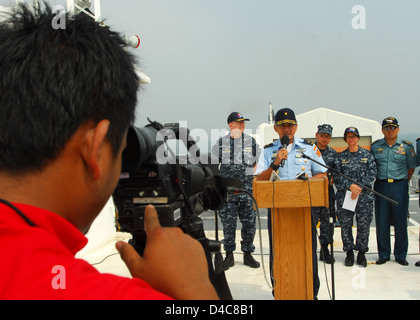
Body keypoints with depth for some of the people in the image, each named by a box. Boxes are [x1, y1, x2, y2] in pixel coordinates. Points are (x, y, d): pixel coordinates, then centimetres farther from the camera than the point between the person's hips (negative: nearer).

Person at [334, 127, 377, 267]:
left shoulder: (367, 154, 6)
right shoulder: (340, 156, 8)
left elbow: (372, 174, -1)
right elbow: (336, 176, 0)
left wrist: (359, 188, -12)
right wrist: (350, 185, -15)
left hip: (364, 196, 0)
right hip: (344, 196, 1)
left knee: (363, 225, 1)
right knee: (345, 225, 2)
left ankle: (361, 253, 15)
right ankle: (349, 253, 15)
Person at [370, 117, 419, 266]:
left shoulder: (406, 146, 4)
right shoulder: (375, 146, 7)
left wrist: (403, 183, 6)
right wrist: (379, 180, 8)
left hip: (400, 186, -1)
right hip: (381, 186, 1)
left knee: (400, 221, 2)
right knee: (381, 221, 3)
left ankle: (400, 255, 15)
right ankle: (383, 254, 14)